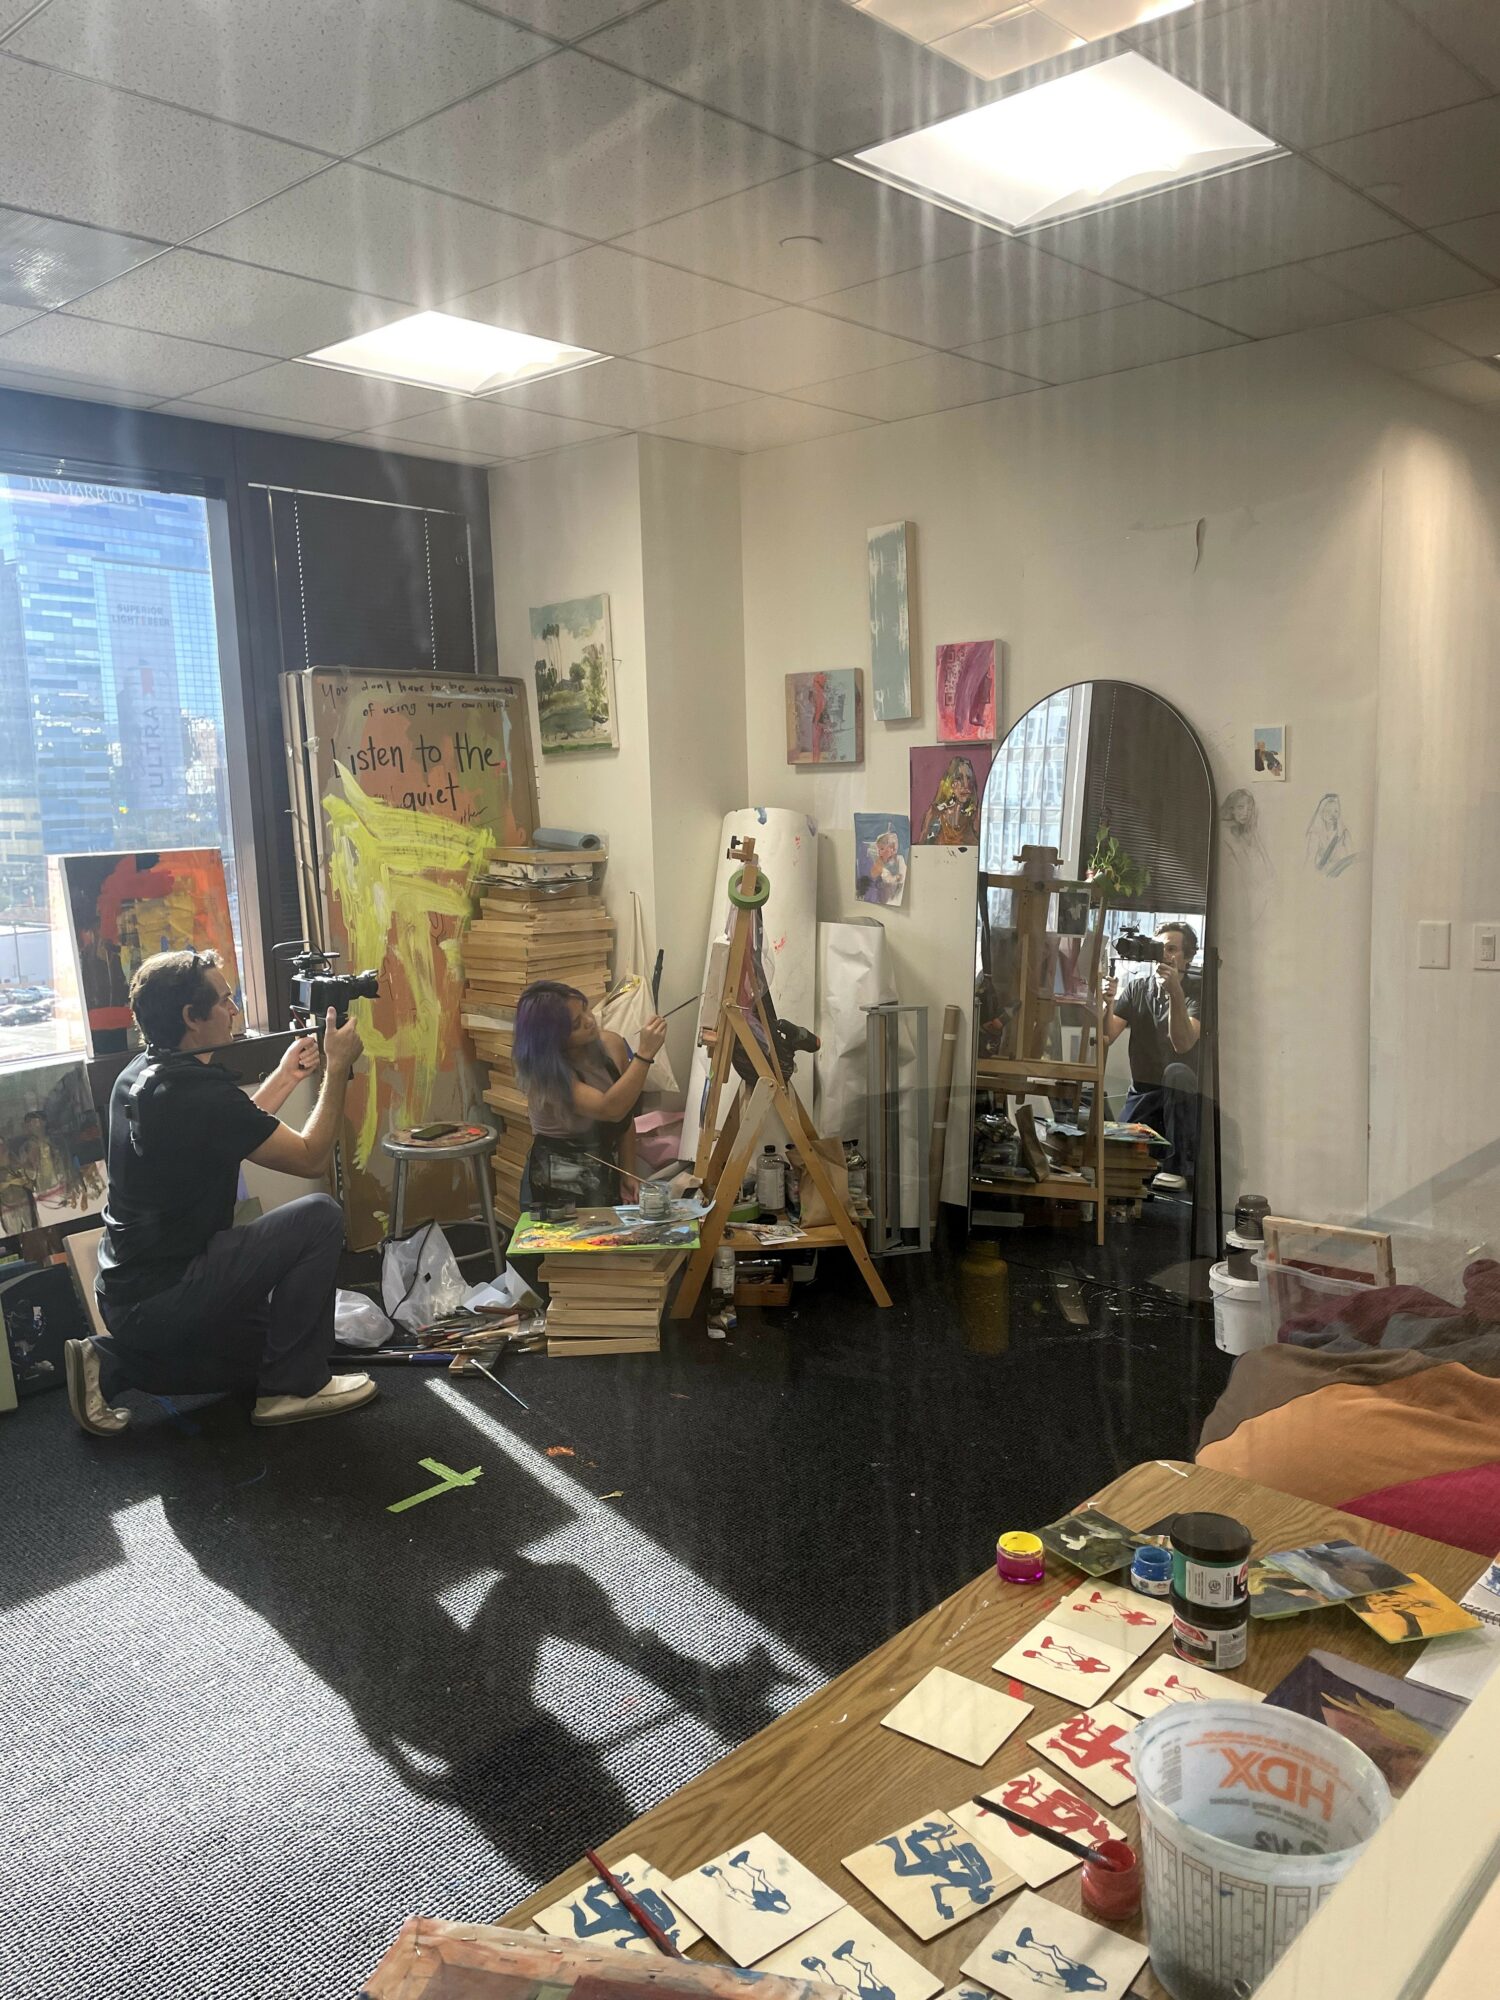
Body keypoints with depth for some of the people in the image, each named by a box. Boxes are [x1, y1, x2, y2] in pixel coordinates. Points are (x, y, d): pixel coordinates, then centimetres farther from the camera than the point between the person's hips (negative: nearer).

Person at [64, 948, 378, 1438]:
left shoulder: (136, 1076, 5)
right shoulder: (202, 1094, -23)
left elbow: (237, 1131, 20)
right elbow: (310, 1159, -12)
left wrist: (288, 1074, 20)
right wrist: (337, 1069, -4)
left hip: (126, 1295, 9)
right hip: (163, 1300, -9)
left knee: (262, 1349, 25)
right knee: (319, 1216, -10)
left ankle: (112, 1365, 13)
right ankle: (296, 1386, -1)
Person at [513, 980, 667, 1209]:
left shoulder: (612, 1045, -6)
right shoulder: (542, 1072, -22)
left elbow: (625, 1120, 3)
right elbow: (611, 1110, -33)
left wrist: (628, 1176, -3)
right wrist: (645, 1053, -35)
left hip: (605, 1176, 5)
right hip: (557, 1184, -5)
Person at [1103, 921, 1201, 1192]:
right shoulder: (1137, 988, 5)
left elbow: (1183, 1044, -26)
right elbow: (1106, 1037, -5)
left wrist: (1175, 992, -36)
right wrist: (1108, 1004, -24)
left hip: (1181, 1097, -2)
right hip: (1142, 1093, 3)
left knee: (1176, 1072, -37)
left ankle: (1178, 1167, -27)